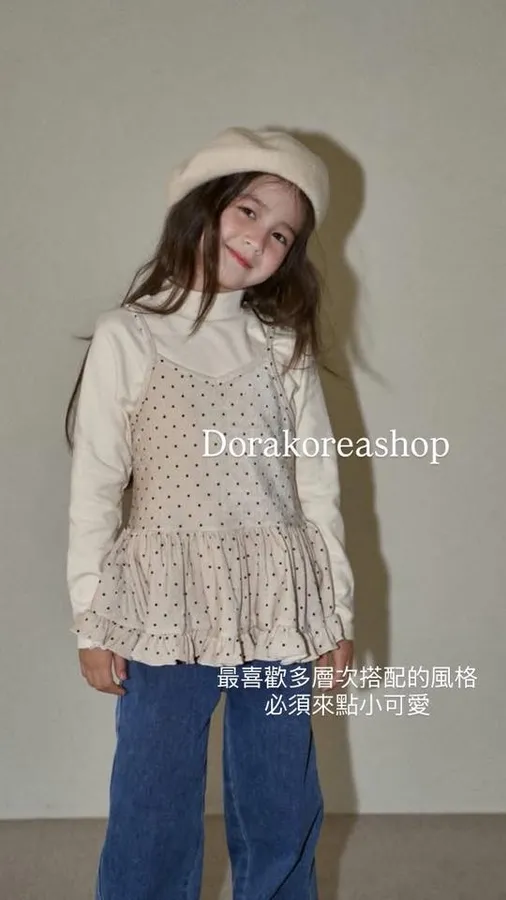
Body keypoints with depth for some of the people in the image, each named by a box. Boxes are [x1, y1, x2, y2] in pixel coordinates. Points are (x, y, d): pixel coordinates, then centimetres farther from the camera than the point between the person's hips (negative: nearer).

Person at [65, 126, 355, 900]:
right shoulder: (127, 337, -2)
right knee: (152, 811, 10)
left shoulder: (284, 344, 5)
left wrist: (337, 608, 6)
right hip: (166, 607, -2)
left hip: (278, 606, 3)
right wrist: (92, 620, -3)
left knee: (282, 809, 15)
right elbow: (93, 485, -2)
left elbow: (317, 481, 6)